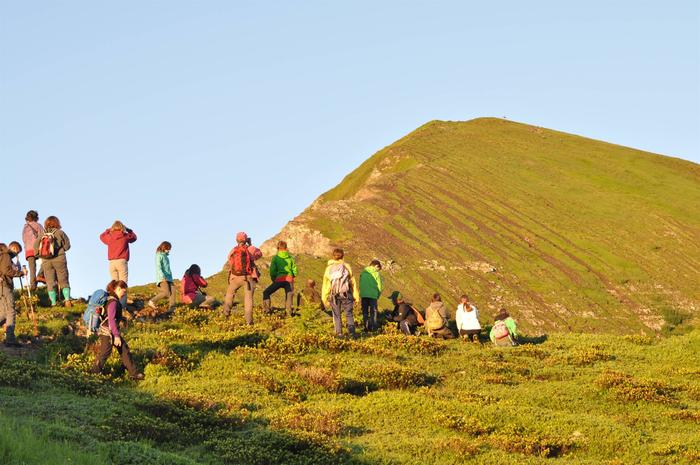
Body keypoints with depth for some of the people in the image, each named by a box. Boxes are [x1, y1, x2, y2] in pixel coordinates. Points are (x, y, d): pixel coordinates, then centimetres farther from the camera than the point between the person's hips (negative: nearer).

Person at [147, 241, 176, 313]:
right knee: (166, 292, -21)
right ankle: (152, 301, -8)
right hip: (162, 278, -8)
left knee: (172, 292, -8)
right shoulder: (159, 256, -2)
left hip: (168, 278, 8)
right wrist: (162, 276, -25)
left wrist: (170, 276, 25)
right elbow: (158, 267, -14)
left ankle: (171, 308, -12)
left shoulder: (166, 256, 23)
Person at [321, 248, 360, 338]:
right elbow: (353, 282, 3)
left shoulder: (329, 268, 7)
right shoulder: (347, 267, 3)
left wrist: (325, 298, 14)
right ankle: (351, 331, -11)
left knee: (337, 315, 9)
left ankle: (339, 333, 5)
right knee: (349, 314, 5)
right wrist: (356, 297, 7)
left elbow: (325, 284, 9)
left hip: (334, 295, 1)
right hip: (346, 294, -1)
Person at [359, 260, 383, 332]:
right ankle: (373, 327, 5)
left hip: (363, 294, 3)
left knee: (365, 311, 11)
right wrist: (378, 295, 12)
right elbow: (379, 286, -1)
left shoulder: (363, 273, 9)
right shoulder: (376, 273, -3)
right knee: (373, 311, 7)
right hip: (373, 295, -3)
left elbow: (360, 284, 10)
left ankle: (366, 327, 9)